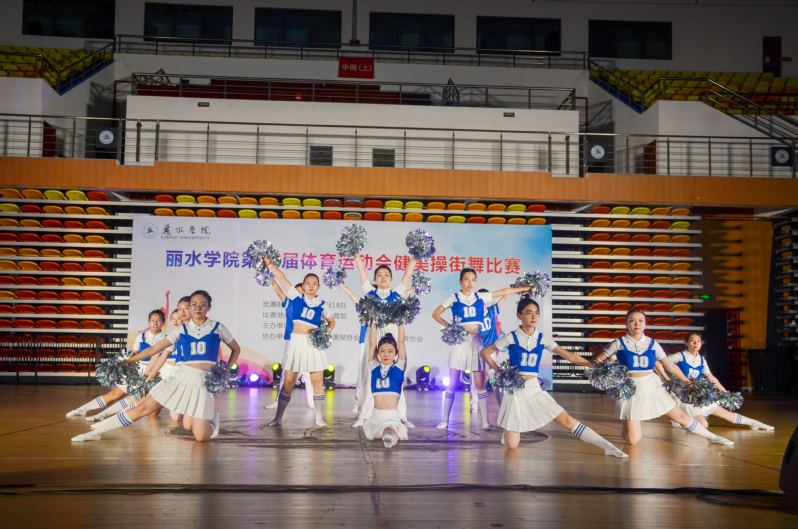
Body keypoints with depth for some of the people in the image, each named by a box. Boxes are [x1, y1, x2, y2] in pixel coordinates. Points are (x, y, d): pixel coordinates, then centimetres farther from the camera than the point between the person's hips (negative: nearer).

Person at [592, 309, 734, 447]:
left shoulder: (652, 344, 2)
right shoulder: (619, 344, -6)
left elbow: (670, 365, 11)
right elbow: (596, 360, -2)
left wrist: (687, 382, 13)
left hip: (652, 387, 3)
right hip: (631, 391, -3)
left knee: (681, 416, 6)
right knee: (632, 440, -8)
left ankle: (711, 437, 28)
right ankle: (627, 427, 27)